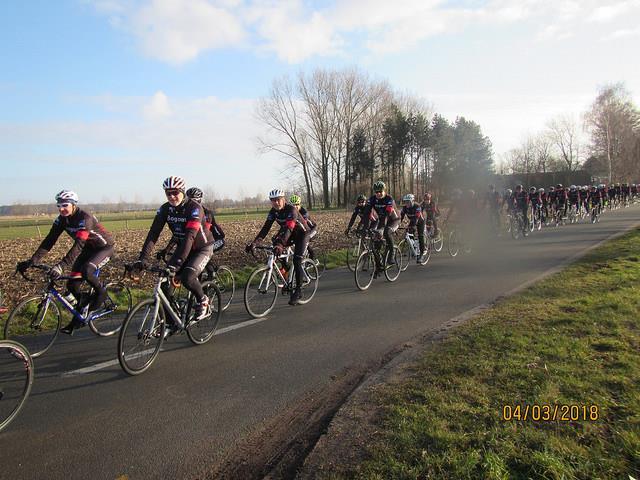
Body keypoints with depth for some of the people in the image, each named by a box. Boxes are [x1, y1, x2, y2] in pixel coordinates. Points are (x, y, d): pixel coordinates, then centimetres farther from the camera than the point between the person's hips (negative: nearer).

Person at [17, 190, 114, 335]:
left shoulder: (85, 218, -30)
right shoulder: (62, 219, -8)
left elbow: (78, 245, -40)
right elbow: (49, 240, -11)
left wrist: (61, 266, -49)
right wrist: (32, 261, -21)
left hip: (104, 248, -7)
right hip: (89, 249, 7)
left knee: (86, 271, -35)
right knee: (72, 284, -2)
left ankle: (101, 292, -5)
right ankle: (78, 320, 14)